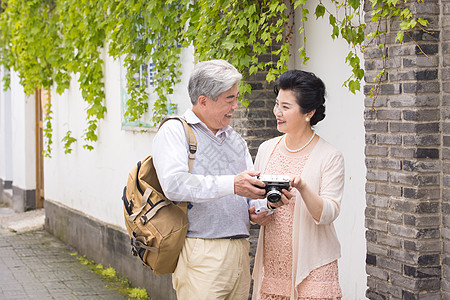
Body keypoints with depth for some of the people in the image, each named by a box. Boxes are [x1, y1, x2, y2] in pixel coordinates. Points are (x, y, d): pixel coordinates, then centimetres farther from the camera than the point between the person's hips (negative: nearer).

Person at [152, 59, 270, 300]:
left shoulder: (236, 140, 21)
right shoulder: (174, 131, -1)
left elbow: (249, 190, 17)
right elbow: (174, 184, -17)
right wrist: (231, 185, -24)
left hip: (239, 251, 6)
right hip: (201, 252, -6)